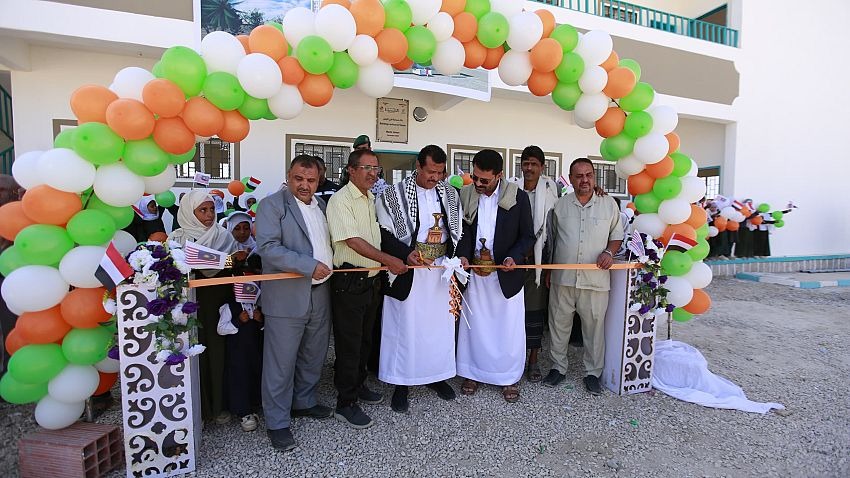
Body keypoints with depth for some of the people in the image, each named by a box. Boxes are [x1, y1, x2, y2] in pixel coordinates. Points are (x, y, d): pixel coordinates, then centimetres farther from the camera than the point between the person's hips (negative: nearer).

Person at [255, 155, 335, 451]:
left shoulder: (321, 205, 14)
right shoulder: (272, 205, -8)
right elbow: (268, 247, -18)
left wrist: (330, 264, 6)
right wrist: (309, 266, -21)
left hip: (320, 294, 7)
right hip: (287, 297, -7)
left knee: (314, 357, 18)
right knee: (281, 363, 3)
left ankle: (304, 402, 38)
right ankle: (277, 422, 18)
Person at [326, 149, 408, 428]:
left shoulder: (372, 199, 12)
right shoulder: (340, 200, -14)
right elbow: (353, 241, -22)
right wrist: (388, 260, -24)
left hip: (372, 280, 8)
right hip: (349, 282, -8)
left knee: (365, 339, 19)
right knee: (349, 343, 2)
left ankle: (357, 385, 37)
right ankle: (345, 404, 15)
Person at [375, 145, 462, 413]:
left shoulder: (450, 194, 6)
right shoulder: (394, 195, -6)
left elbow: (459, 230, 13)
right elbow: (384, 235, -7)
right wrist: (406, 254, -21)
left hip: (442, 270, 4)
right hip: (408, 271, -4)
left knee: (440, 324, 13)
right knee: (405, 326, 4)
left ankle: (437, 375, 32)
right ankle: (402, 383, 19)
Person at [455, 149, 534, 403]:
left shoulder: (518, 197, -8)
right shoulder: (465, 195, -3)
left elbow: (527, 236, -3)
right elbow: (463, 230, 1)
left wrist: (514, 258, -20)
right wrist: (463, 255, -17)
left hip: (506, 273, -2)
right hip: (475, 271, 2)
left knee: (508, 327, 9)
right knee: (475, 325, 13)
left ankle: (509, 378, 26)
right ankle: (474, 372, 29)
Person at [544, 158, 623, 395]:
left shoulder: (609, 204, 3)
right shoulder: (560, 205, 5)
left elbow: (617, 235, 12)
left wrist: (609, 252, -9)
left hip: (596, 279, -1)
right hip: (562, 278, 1)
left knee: (594, 326, 7)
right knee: (559, 323, 10)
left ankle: (593, 373, 23)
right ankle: (558, 368, 26)